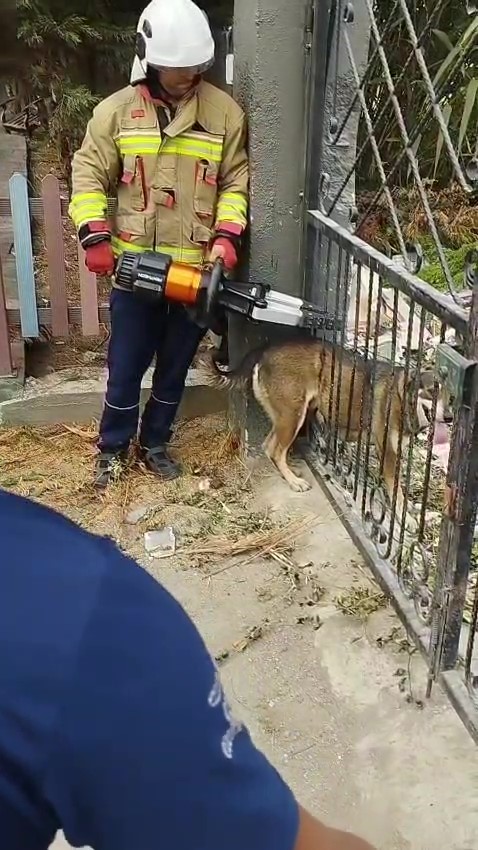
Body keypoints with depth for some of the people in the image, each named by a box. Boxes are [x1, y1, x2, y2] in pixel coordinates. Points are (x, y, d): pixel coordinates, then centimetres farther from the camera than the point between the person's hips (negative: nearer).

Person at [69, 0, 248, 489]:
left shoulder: (225, 113, 1)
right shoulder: (116, 111, 0)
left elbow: (236, 181, 3)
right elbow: (88, 176, 1)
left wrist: (226, 236, -11)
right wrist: (95, 236, -12)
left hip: (197, 267, 1)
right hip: (136, 265, -1)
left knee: (176, 364, 13)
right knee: (126, 363, 7)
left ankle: (155, 442, 32)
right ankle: (113, 447, 27)